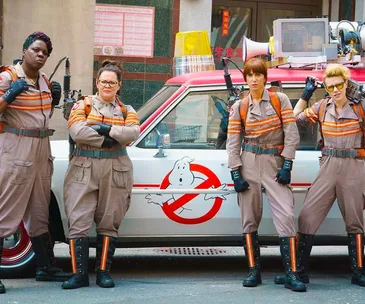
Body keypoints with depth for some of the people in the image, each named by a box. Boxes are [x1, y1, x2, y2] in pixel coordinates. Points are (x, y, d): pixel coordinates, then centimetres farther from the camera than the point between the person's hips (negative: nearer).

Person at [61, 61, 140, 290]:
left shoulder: (126, 111, 14)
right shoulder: (83, 105, 9)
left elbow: (133, 133, -6)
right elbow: (77, 131, -9)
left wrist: (108, 129, -16)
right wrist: (106, 140, -12)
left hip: (116, 171, 2)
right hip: (84, 169, -1)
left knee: (109, 223, 4)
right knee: (79, 221, -8)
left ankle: (104, 272, 10)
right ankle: (79, 274, -6)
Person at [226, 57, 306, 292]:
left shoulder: (280, 100, 2)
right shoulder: (239, 107, 4)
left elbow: (292, 134, -2)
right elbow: (233, 142, 3)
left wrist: (287, 166, -9)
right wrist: (236, 174, -5)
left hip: (275, 162, -2)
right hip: (249, 164, 2)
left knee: (286, 216, -12)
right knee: (250, 218, 2)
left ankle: (292, 274, -13)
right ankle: (254, 271, 10)